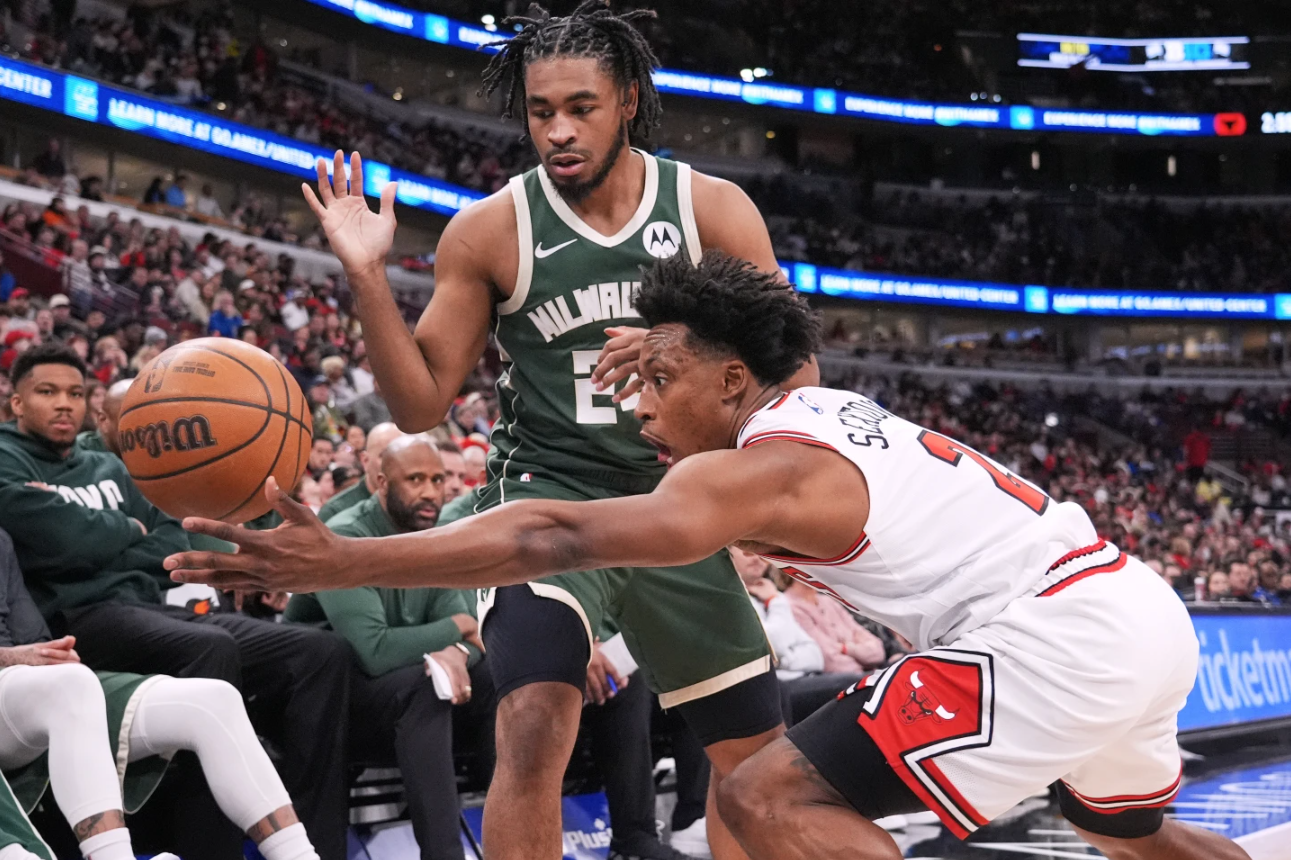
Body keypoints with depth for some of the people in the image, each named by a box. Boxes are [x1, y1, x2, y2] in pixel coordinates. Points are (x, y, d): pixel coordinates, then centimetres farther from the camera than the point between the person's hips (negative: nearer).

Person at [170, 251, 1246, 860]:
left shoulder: (764, 467, -13)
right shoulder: (830, 412, 15)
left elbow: (557, 538, -23)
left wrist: (335, 562, -26)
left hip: (1056, 636, -10)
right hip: (1144, 613, 10)